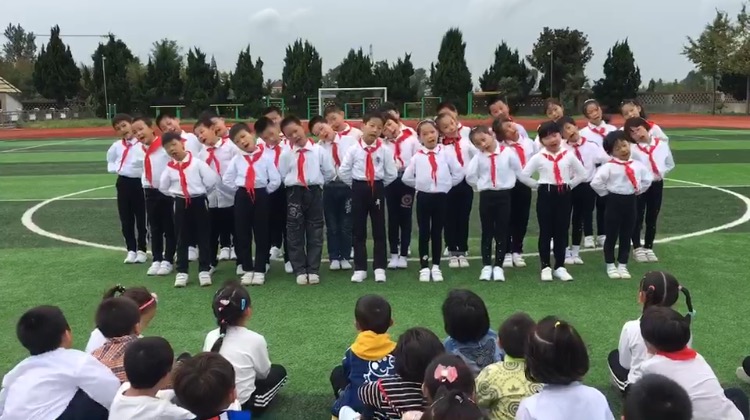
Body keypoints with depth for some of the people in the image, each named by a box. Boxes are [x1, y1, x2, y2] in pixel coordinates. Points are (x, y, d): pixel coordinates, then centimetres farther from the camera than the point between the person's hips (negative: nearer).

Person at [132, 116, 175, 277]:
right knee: (154, 228, 12)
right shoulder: (142, 150, 8)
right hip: (151, 192, 7)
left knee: (169, 227, 4)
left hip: (167, 191, -7)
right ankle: (157, 259, 21)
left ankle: (168, 260, 13)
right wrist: (145, 185, 12)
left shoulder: (165, 146, -17)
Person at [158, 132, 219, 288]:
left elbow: (213, 179, -10)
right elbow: (163, 187, 15)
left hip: (199, 202, -3)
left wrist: (202, 193, 1)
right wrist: (176, 195, 10)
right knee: (182, 239, 7)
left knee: (203, 237, 2)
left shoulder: (196, 162, -7)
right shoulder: (169, 168, 3)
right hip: (180, 204, 3)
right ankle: (181, 272, 13)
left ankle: (204, 270, 10)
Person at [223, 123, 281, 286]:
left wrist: (264, 192, 0)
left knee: (261, 234, 2)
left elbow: (276, 180, -4)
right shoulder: (236, 159, 5)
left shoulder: (265, 157, -3)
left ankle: (260, 270, 10)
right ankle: (247, 270, 15)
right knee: (242, 235, 5)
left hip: (261, 196, -2)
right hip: (242, 197, 2)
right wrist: (239, 192, 5)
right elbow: (227, 179, 10)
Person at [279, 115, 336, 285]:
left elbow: (330, 172, 4)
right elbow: (282, 176, 4)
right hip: (294, 194, 0)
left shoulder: (318, 150, -1)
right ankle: (300, 271, 12)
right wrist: (292, 185, 4)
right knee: (295, 233, 2)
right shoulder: (286, 154, 0)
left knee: (315, 233, 4)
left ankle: (313, 270, 12)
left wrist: (317, 183, 8)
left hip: (314, 192, 0)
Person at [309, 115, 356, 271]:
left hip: (348, 186, 0)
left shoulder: (349, 140, -3)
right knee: (332, 224, 9)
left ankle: (345, 257, 20)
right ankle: (334, 257, 21)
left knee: (347, 224, 8)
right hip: (329, 188, 1)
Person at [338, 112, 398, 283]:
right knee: (358, 230, 5)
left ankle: (379, 268, 14)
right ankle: (360, 268, 15)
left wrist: (379, 185, 6)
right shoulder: (354, 149, -4)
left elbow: (392, 174, 1)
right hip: (359, 189, 0)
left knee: (379, 229, 5)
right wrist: (356, 185, 4)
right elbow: (343, 171, 0)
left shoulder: (384, 150, -5)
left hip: (377, 190, 0)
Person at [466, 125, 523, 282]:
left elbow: (518, 171, 0)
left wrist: (507, 183, 6)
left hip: (504, 195, -1)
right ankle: (486, 266, 14)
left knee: (502, 232, 4)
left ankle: (498, 266, 11)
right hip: (486, 196, 1)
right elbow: (469, 175, -2)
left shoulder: (508, 152, -6)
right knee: (487, 232, 7)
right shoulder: (478, 157, -3)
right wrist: (481, 186, 5)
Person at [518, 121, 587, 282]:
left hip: (564, 195, 2)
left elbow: (582, 174, 9)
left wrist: (569, 185, 3)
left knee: (562, 231, 5)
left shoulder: (568, 156, 2)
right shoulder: (538, 157, -3)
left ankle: (560, 267, 15)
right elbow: (523, 175, -5)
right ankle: (545, 267, 9)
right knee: (546, 231, 2)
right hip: (546, 195, -2)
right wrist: (538, 186, -2)